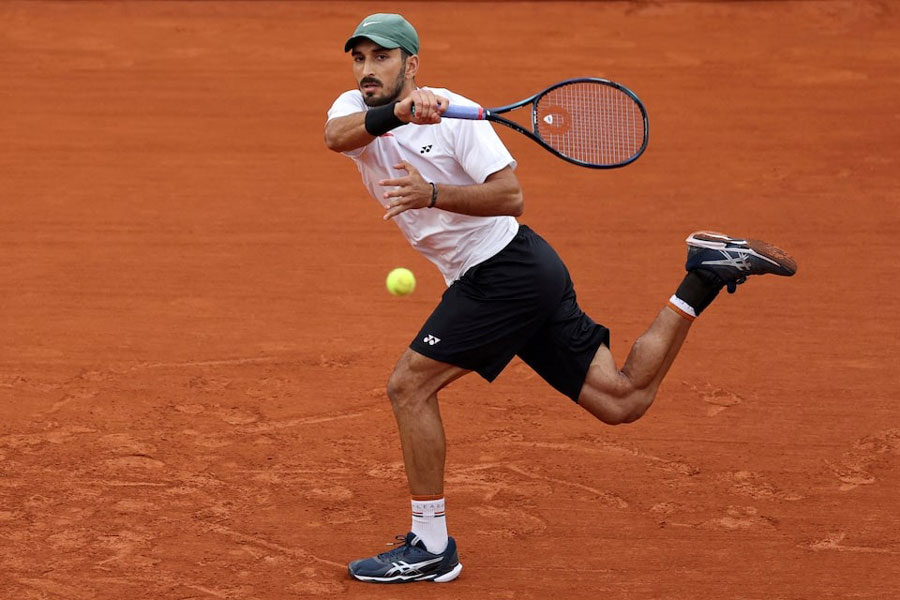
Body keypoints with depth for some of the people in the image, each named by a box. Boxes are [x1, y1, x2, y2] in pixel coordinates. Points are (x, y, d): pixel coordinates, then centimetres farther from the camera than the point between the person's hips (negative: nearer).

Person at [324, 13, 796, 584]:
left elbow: (510, 196, -20)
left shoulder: (454, 111, -12)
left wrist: (432, 194, -32)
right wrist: (397, 112, -37)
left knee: (409, 386, -11)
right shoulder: (356, 110, 7)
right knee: (622, 400, 9)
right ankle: (706, 277, 17)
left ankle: (431, 548, -2)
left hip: (506, 271, -8)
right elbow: (335, 135, -19)